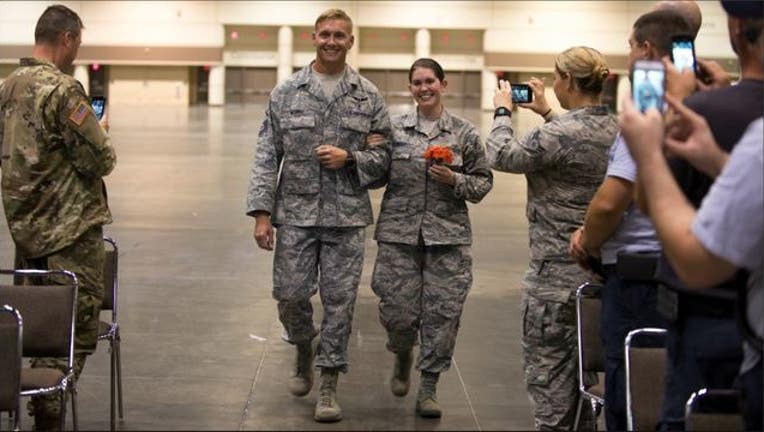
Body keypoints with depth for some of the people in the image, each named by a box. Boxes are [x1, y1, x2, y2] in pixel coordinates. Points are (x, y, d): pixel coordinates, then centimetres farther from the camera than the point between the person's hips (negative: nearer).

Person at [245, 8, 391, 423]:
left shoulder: (368, 96, 4)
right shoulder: (285, 92, 3)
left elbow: (386, 153, 7)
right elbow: (266, 156, 1)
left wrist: (350, 158, -12)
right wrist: (261, 212, -6)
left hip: (346, 215, 0)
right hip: (295, 213, 0)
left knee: (339, 300, 1)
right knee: (289, 295, 2)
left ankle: (328, 385, 12)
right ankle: (304, 353, 32)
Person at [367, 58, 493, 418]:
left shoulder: (465, 133, 4)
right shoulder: (394, 128, 6)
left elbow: (483, 182, 7)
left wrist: (455, 180, -11)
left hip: (447, 237, 0)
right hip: (399, 234, 0)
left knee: (442, 313, -1)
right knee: (398, 310, 0)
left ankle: (428, 388, 13)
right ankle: (403, 357, 34)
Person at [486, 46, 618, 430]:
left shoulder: (561, 132, -20)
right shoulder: (615, 129, 5)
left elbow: (503, 156, -10)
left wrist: (503, 111, 4)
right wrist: (546, 113, 25)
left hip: (557, 269, -8)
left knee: (547, 366, 1)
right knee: (582, 365, 18)